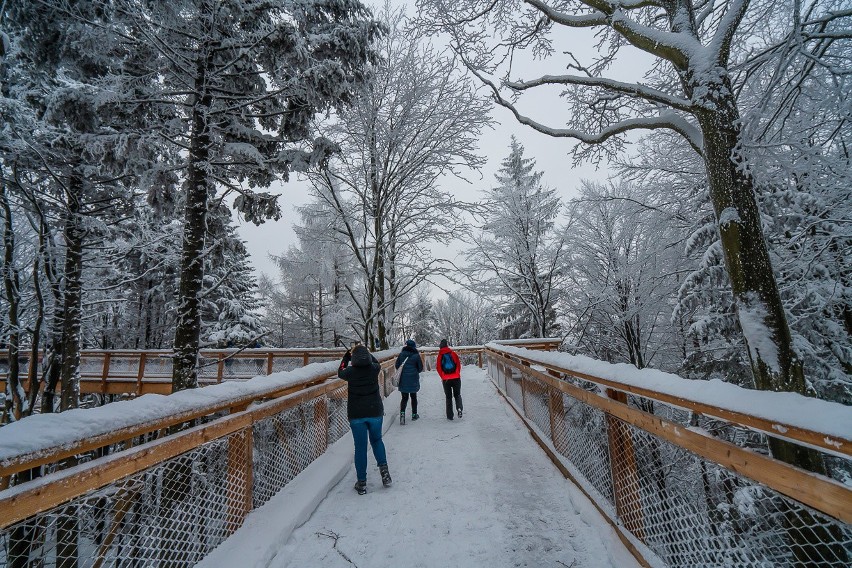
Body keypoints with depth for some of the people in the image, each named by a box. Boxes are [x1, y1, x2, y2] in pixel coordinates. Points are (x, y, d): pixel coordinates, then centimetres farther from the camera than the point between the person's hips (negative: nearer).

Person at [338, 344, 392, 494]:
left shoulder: (350, 372, -11)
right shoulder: (374, 369, -9)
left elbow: (340, 372, 14)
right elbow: (376, 362, 18)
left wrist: (346, 357, 26)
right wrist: (366, 353, 26)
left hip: (356, 415, -1)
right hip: (375, 412, 1)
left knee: (360, 447, 9)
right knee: (377, 440, 23)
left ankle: (361, 482, 15)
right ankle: (383, 467, 5)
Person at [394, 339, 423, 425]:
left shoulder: (401, 354, -3)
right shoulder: (416, 355, -8)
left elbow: (396, 366, 2)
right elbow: (420, 368, -2)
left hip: (403, 380, 1)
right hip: (413, 380, -1)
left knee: (404, 398, 8)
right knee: (413, 397, 17)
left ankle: (402, 412, -13)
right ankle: (414, 414, 26)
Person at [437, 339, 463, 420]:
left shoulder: (440, 356, 1)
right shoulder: (453, 353, -1)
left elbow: (438, 368, 2)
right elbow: (458, 365, 1)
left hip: (446, 380, 0)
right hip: (456, 378, 0)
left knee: (448, 397, 12)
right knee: (457, 395, 15)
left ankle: (450, 416, 10)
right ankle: (459, 408, -12)